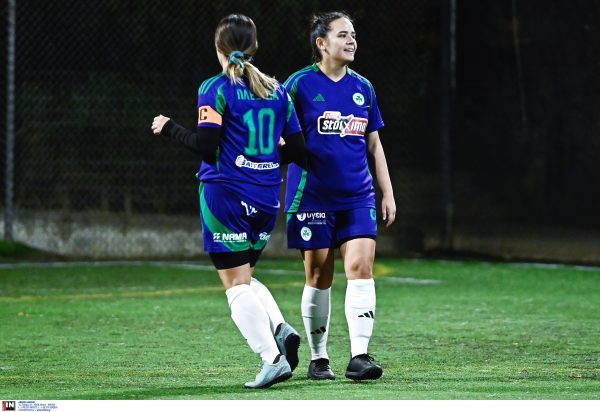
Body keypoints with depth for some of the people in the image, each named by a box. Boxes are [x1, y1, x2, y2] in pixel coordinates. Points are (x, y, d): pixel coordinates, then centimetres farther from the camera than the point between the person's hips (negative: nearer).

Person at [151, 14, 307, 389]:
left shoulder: (216, 89, -7)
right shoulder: (277, 91, 9)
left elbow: (207, 147, -14)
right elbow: (297, 152, 9)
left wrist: (170, 128, 1)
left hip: (226, 194, -6)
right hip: (266, 199, 6)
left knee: (236, 283, -2)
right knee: (245, 276, 22)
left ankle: (273, 359, -14)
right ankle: (280, 328, -2)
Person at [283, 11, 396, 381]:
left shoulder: (363, 87, 11)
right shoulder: (300, 84, -3)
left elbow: (374, 144, 17)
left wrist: (388, 193, 13)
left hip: (357, 196, 3)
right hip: (313, 196, -3)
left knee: (361, 267, -11)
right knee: (319, 277, 2)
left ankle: (359, 356, -13)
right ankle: (319, 358, 15)